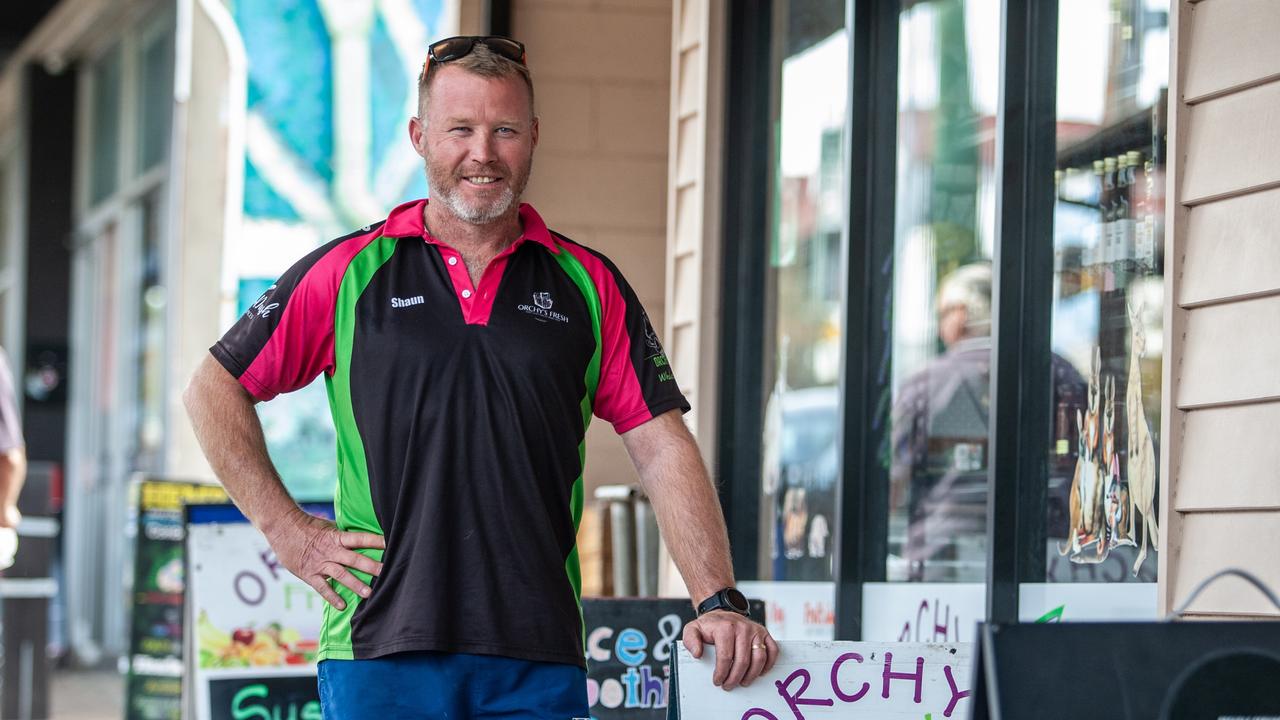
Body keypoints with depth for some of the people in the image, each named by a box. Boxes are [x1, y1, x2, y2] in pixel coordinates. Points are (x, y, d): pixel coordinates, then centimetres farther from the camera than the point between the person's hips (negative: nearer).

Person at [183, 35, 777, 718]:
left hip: (540, 660, 1)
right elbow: (214, 389, 12)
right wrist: (286, 529, 3)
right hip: (381, 648, -1)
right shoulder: (349, 272, 7)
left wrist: (719, 601, -5)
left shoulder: (588, 286, 10)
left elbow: (663, 450, 6)